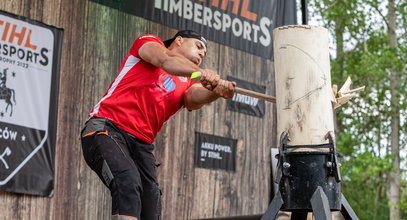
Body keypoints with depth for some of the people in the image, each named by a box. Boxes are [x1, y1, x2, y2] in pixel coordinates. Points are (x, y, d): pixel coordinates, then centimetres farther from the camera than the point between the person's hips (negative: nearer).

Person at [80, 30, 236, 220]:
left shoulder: (188, 83, 22)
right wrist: (199, 72, -31)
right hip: (106, 129, -6)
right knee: (128, 181, -32)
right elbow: (166, 60, -13)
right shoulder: (148, 41, 11)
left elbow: (195, 97, -3)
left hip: (141, 144, 6)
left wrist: (216, 91, -27)